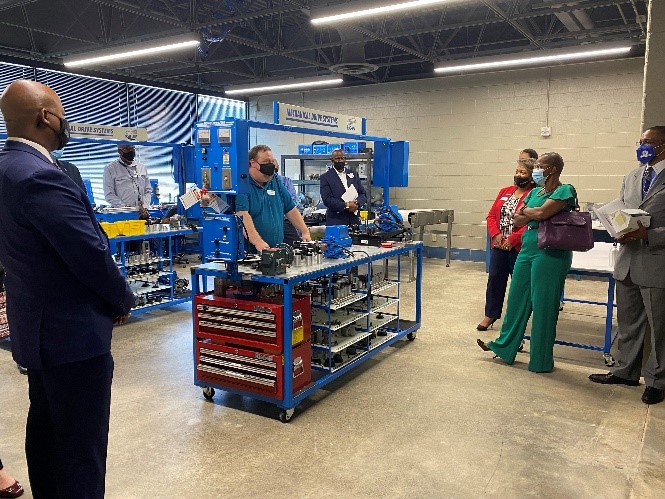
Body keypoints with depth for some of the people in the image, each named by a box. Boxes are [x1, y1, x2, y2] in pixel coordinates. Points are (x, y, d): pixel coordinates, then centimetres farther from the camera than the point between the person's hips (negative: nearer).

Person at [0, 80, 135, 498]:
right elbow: (92, 255, -24)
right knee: (82, 447, 3)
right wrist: (124, 300, -5)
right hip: (73, 331, -10)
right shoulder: (41, 177, -24)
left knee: (46, 429, 23)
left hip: (40, 324, 10)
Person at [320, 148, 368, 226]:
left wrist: (356, 203, -10)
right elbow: (327, 200, -9)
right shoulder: (325, 178, 1)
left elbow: (363, 194, 12)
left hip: (354, 220, 4)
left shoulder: (353, 175, 14)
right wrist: (346, 205, -18)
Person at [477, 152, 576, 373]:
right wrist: (534, 213, -8)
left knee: (543, 305, 1)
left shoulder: (565, 191, -8)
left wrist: (526, 211, -2)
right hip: (527, 250, 8)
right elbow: (517, 220, 10)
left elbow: (541, 213, -22)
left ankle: (541, 360, 15)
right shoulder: (534, 192, 14)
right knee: (517, 300, 14)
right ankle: (504, 346, 28)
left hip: (550, 254, -7)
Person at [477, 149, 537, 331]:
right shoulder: (505, 192, 12)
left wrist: (512, 239, -19)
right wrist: (496, 234, -7)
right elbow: (491, 215, 9)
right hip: (498, 245, 5)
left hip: (519, 247, -5)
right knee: (495, 278, 8)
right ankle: (490, 315, 19)